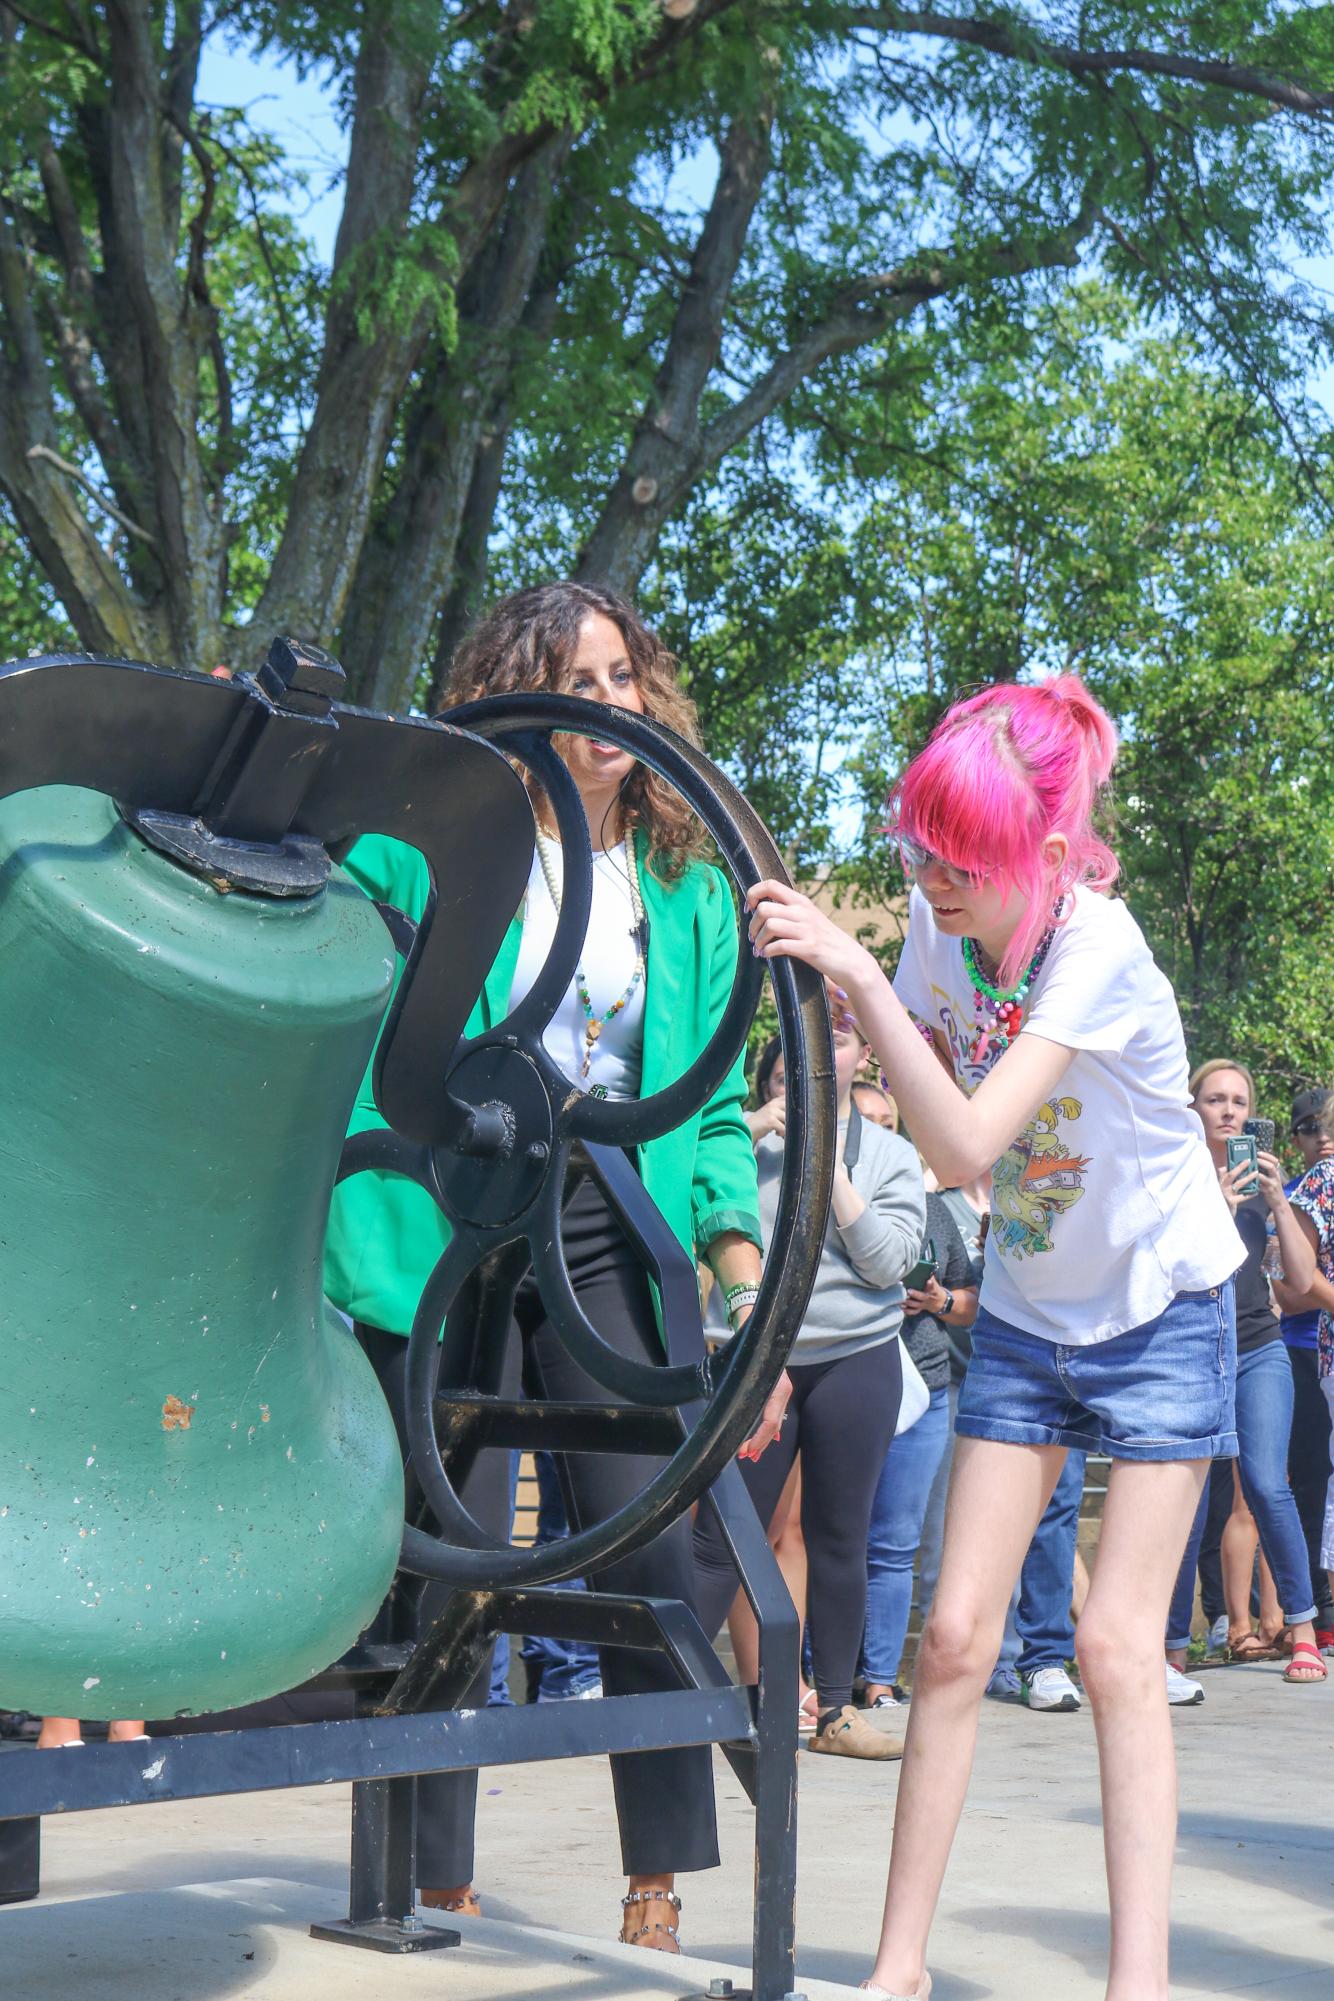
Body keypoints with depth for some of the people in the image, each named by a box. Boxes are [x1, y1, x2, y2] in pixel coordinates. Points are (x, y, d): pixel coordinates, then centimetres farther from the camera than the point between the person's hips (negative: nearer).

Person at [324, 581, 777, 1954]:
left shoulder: (692, 888, 12)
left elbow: (715, 1110, 13)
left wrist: (753, 1302, 5)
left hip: (609, 1244, 2)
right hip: (448, 1233, -2)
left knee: (652, 1560, -4)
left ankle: (657, 1893, 10)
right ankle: (438, 1888, 14)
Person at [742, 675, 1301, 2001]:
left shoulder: (1098, 948, -26)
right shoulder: (942, 926, -8)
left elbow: (968, 1143, -36)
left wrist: (855, 974, -42)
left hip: (1162, 1310, -5)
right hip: (1025, 1310, 5)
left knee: (1116, 1646, -10)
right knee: (955, 1633, 0)